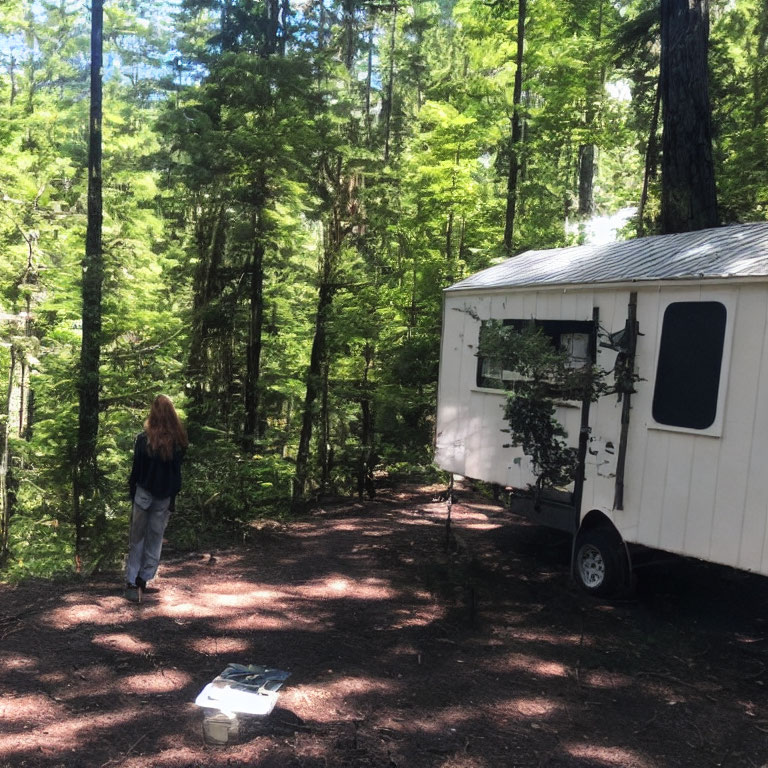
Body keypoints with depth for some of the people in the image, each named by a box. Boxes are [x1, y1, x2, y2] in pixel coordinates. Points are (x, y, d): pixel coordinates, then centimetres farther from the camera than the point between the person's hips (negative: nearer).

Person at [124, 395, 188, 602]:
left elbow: (136, 469, -5)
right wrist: (173, 497, 11)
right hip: (165, 497, 2)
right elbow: (178, 471, 3)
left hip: (145, 493, -2)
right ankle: (144, 579, 16)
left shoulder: (144, 439, -11)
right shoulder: (178, 441, -4)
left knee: (137, 538, 6)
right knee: (155, 538, 13)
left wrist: (133, 493, 6)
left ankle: (132, 581, 2)